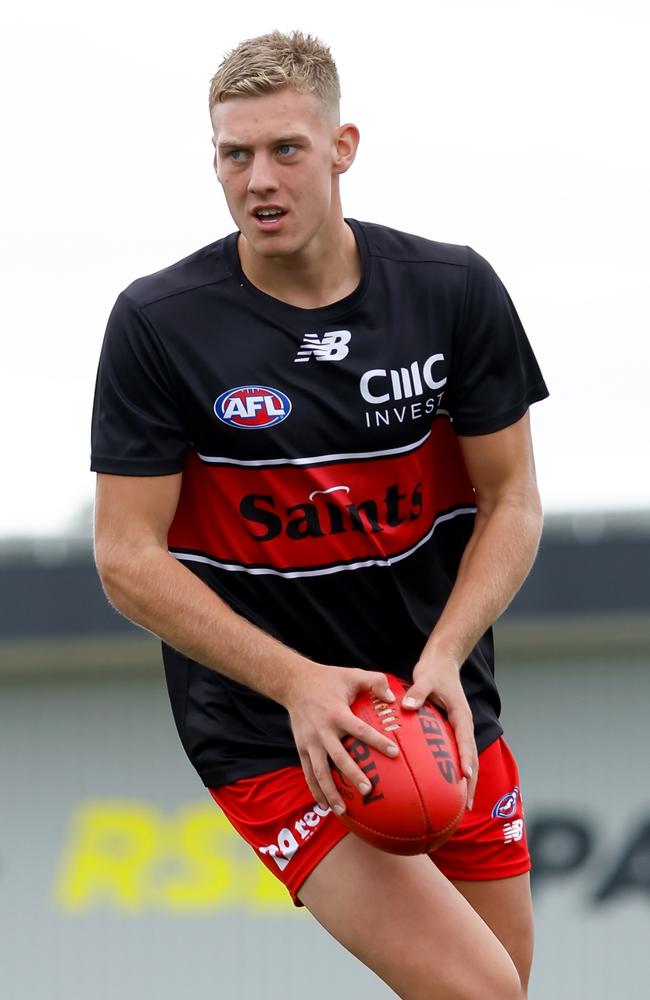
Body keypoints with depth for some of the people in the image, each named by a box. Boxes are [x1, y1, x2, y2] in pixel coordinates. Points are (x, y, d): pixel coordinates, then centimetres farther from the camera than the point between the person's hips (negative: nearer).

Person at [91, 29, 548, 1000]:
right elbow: (129, 556, -10)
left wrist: (444, 656, -16)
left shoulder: (456, 290, -3)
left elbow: (511, 501, 2)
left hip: (441, 707, 5)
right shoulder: (157, 325, -11)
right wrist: (295, 681, -23)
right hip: (268, 734, -5)